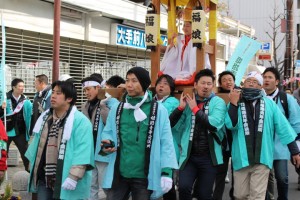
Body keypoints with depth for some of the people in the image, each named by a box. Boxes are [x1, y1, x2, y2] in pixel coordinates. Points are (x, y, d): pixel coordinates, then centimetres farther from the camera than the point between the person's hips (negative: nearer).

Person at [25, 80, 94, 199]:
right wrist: (32, 167, 20)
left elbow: (82, 152, -19)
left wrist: (73, 177, -24)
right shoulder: (45, 117, 12)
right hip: (44, 179, 7)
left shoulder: (80, 121, -12)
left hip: (65, 182, -6)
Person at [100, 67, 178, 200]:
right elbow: (108, 133, 15)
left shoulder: (158, 110, -3)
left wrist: (166, 172, -11)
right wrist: (107, 143, -9)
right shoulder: (116, 109, 8)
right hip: (118, 174, 3)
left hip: (144, 176, -3)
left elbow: (166, 142, -4)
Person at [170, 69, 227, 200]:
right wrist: (181, 107, -11)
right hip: (189, 155, 1)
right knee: (183, 187, -16)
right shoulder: (188, 102, 6)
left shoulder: (218, 102, -1)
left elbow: (215, 124, -19)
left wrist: (195, 109, -11)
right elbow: (171, 124, 1)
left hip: (209, 156, -1)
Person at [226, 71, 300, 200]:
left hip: (262, 158, -1)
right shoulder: (235, 103, 5)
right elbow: (230, 125, -10)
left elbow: (283, 126, 5)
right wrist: (234, 104, -17)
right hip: (242, 158, 1)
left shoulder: (269, 103, 4)